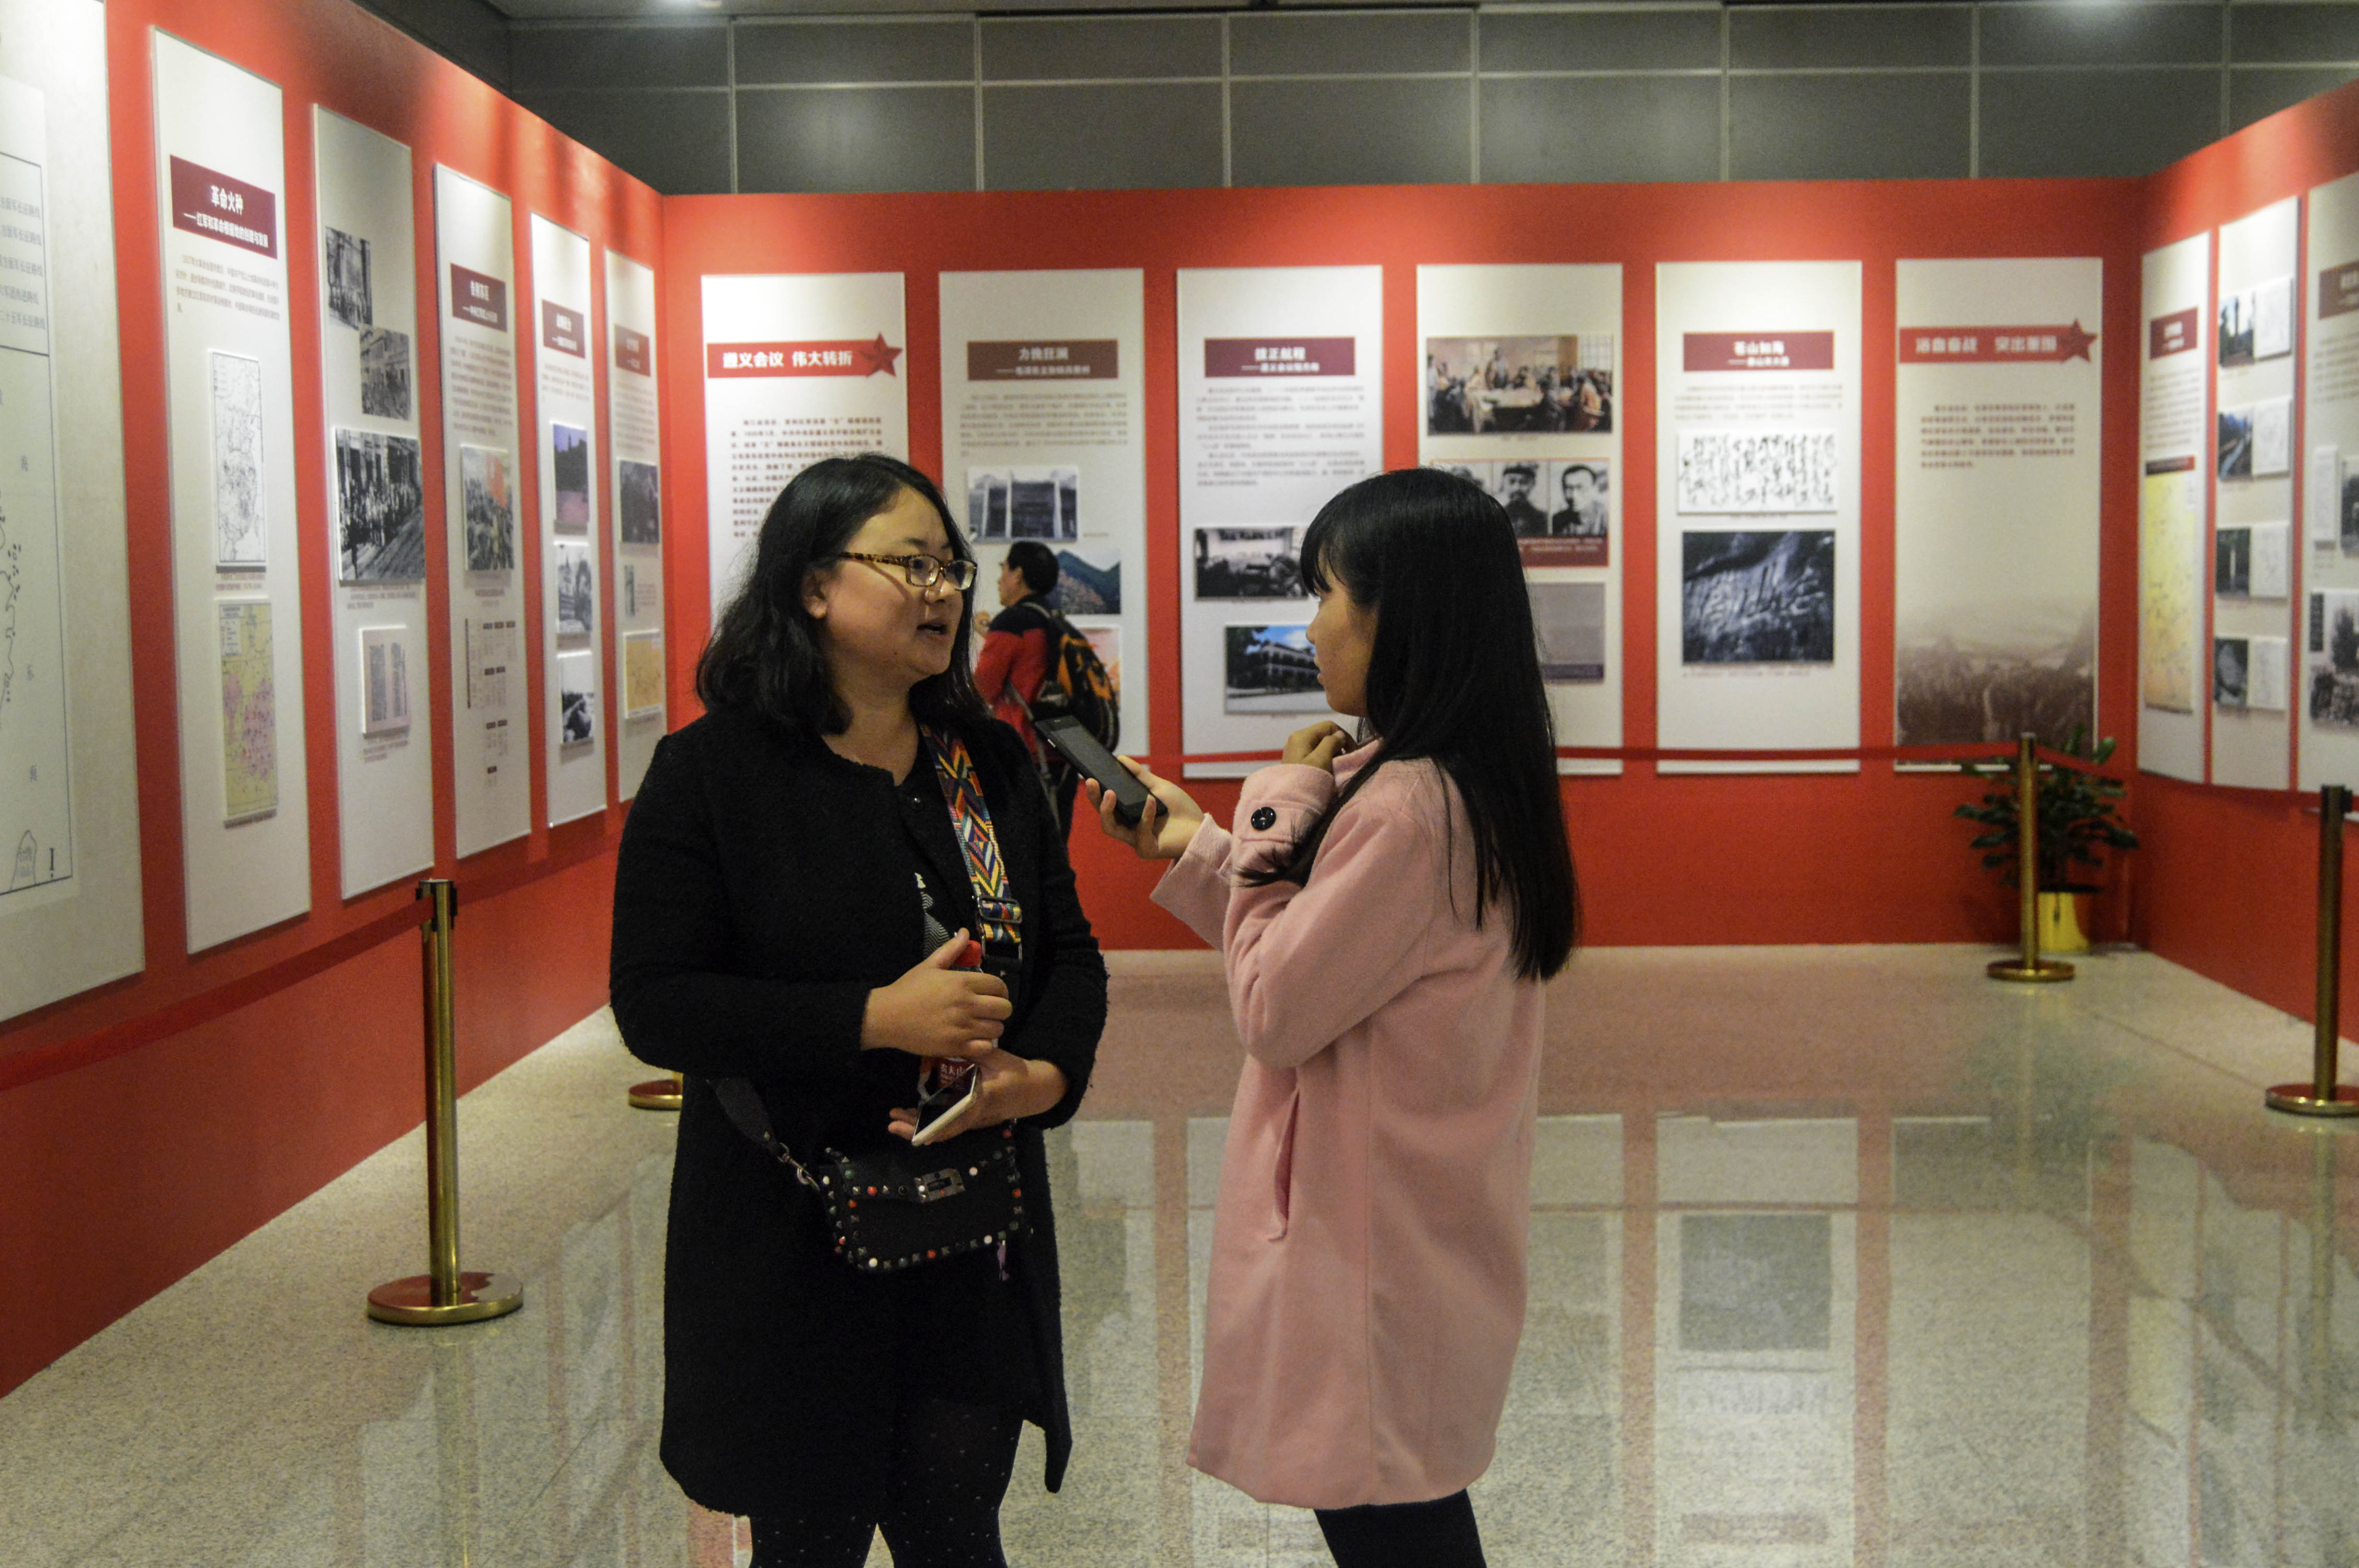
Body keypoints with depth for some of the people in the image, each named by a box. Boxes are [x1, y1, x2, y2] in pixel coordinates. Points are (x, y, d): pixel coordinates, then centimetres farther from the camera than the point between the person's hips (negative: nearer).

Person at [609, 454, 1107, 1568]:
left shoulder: (989, 762, 6)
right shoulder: (710, 773, -9)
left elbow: (1070, 953, 8)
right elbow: (656, 1006, -14)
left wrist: (1045, 1074, -14)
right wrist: (876, 1019, -23)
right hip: (792, 1247, -4)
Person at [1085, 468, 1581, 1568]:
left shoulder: (1405, 808, -24)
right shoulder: (1476, 785, 7)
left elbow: (1273, 1013, -17)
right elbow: (1321, 954, 14)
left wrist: (1276, 814, -9)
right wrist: (1193, 844, 13)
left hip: (1374, 1252, -9)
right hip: (1432, 1233, 9)